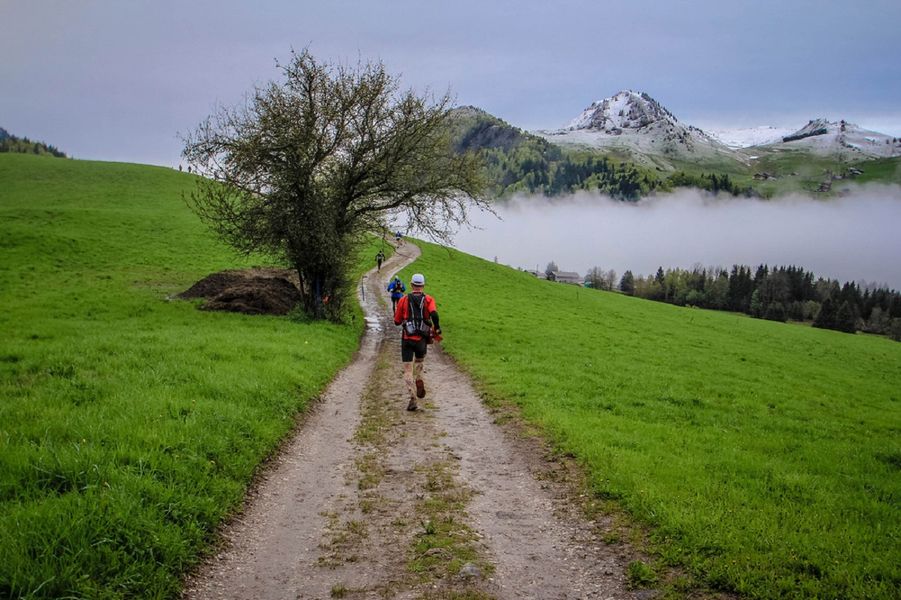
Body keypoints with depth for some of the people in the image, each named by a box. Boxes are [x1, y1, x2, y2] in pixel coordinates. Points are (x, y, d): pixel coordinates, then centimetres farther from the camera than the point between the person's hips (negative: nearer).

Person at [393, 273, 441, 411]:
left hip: (407, 339, -1)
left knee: (408, 371, 1)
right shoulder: (428, 299, 1)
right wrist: (436, 327, -2)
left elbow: (397, 321, 7)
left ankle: (413, 398, -15)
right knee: (419, 361, 30)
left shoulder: (403, 300, 2)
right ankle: (419, 380, 3)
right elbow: (434, 314, -18)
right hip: (422, 339, 1)